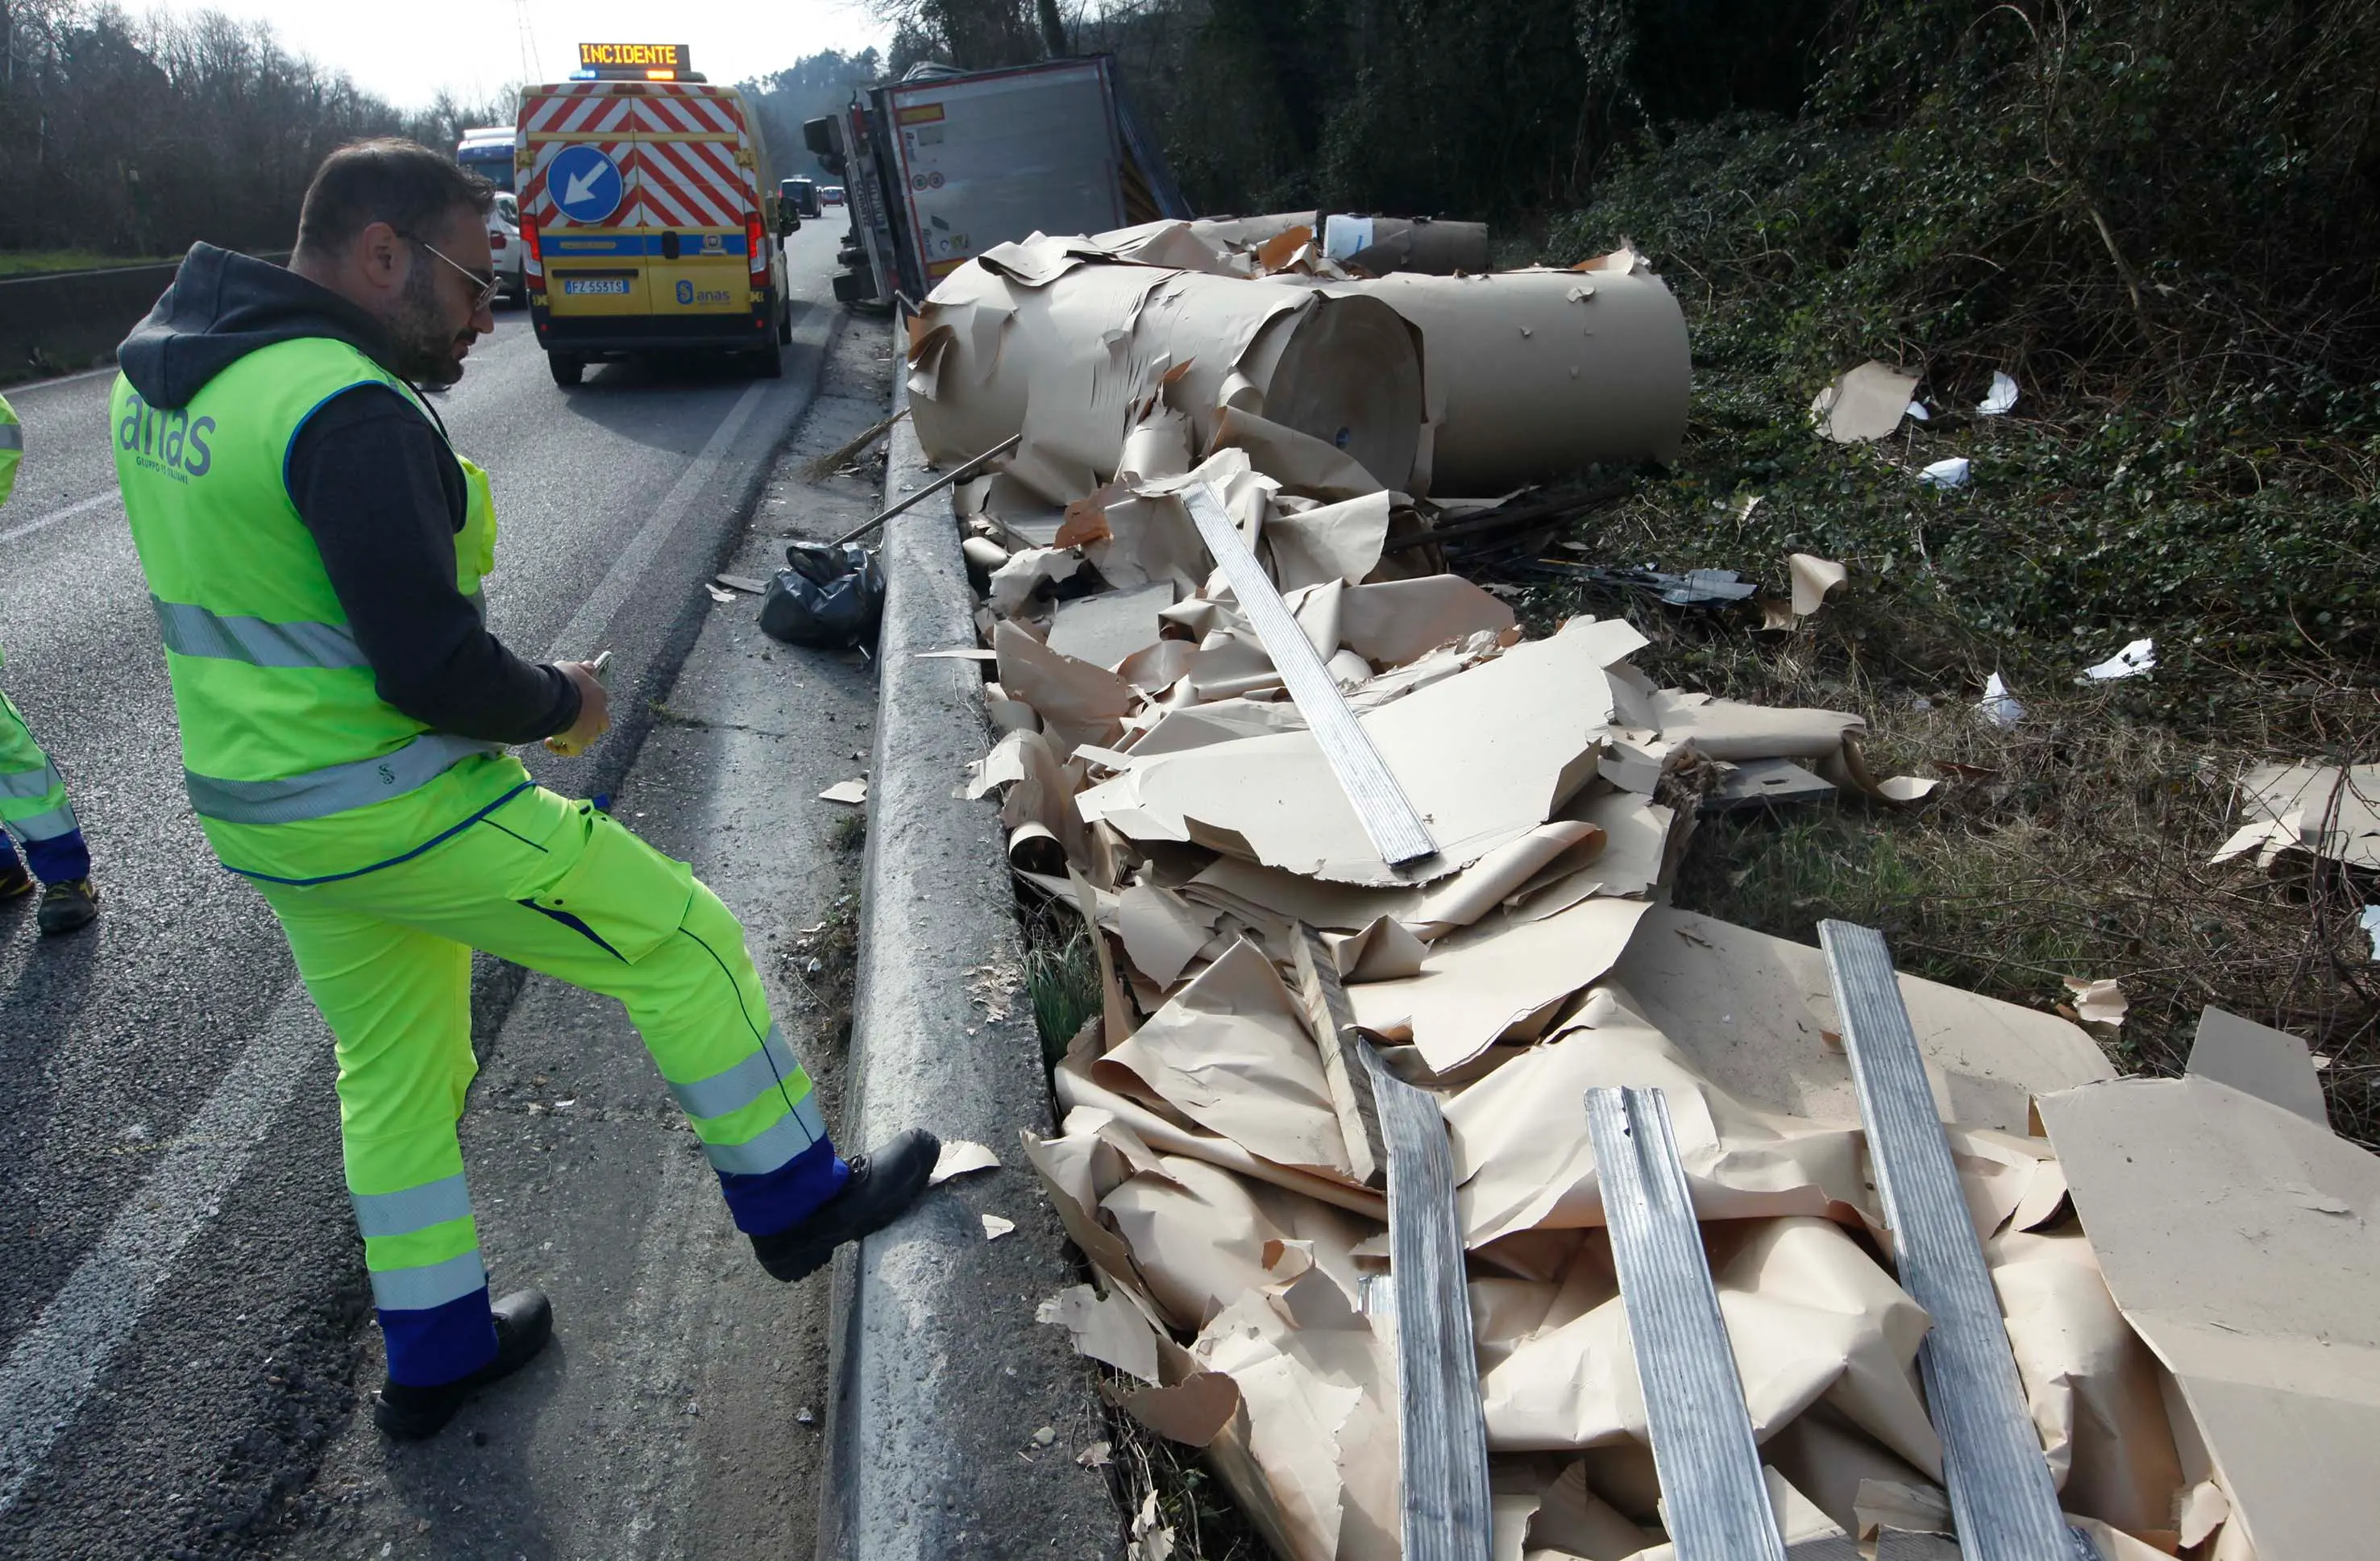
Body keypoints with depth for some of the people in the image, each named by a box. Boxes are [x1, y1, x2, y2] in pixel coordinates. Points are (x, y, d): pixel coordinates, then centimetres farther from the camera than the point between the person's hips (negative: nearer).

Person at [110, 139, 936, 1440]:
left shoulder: (163, 369, 7)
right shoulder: (350, 412, -23)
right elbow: (431, 667, -26)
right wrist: (559, 706, -8)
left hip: (266, 808, 10)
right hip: (403, 816, -9)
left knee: (396, 1071, 22)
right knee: (684, 942, 5)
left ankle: (433, 1355, 37)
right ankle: (797, 1200, 20)